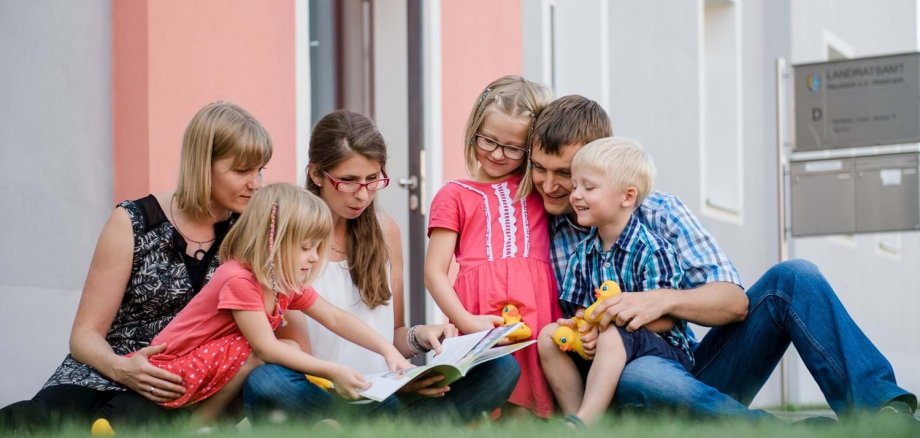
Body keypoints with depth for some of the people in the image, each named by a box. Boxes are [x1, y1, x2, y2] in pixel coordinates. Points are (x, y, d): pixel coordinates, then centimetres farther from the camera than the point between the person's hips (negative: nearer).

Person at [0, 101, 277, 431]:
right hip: (106, 376, -1)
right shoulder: (134, 224, -1)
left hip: (182, 394, 1)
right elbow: (86, 334, 0)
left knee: (126, 417, -37)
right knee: (30, 420, -37)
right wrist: (120, 368, -22)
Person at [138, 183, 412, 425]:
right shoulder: (238, 280, -27)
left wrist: (388, 351, -8)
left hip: (217, 363, 9)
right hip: (175, 369, -9)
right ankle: (200, 422, -10)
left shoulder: (287, 283, 0)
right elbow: (266, 348, -31)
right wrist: (332, 371, -34)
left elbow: (336, 319, 4)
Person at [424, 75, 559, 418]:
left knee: (527, 411, -2)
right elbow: (434, 271, 5)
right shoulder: (455, 195, 11)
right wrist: (465, 321, -9)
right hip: (481, 316, -2)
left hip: (538, 313, 2)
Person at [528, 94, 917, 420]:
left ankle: (881, 408, -29)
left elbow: (735, 301, -7)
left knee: (791, 278, -15)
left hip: (696, 370, 3)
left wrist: (663, 300, -26)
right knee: (639, 376, -39)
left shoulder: (659, 211, 3)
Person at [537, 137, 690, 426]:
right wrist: (582, 328, -16)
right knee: (548, 336, -12)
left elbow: (665, 320, -18)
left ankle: (581, 423, -38)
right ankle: (573, 414, -16)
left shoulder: (651, 250, -13)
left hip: (664, 352, -7)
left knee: (612, 336, -35)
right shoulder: (583, 253, 8)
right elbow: (580, 310, 9)